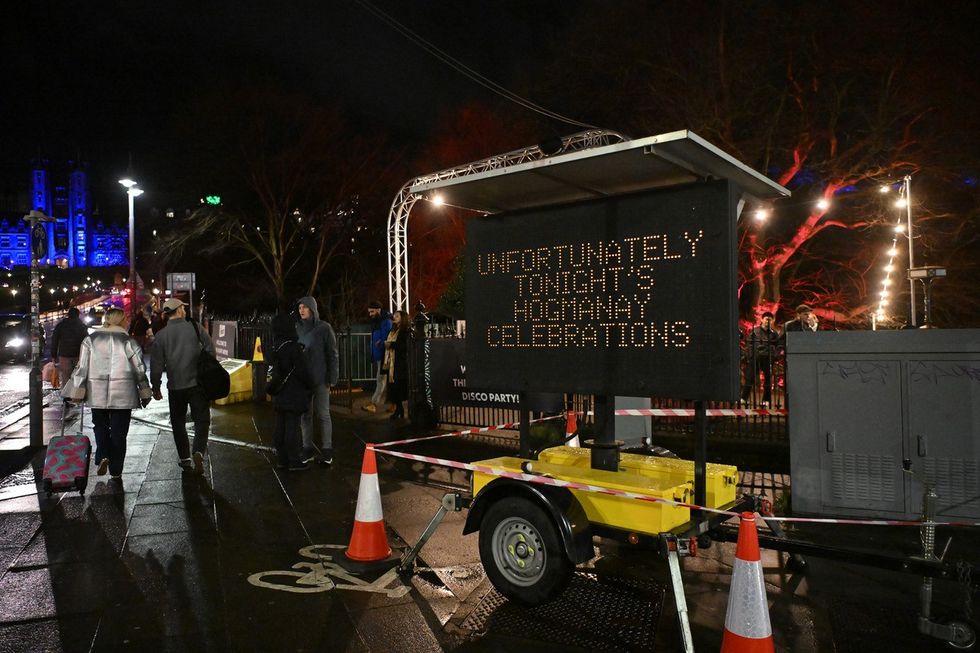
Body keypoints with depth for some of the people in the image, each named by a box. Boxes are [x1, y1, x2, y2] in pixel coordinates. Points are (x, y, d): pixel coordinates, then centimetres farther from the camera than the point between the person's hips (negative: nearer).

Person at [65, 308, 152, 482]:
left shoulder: (90, 340, 1)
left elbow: (81, 368, 2)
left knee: (100, 425, 21)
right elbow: (140, 370, -3)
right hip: (122, 395, -2)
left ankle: (103, 456, -2)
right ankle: (116, 472, 10)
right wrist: (145, 394, 5)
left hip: (97, 394, 2)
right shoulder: (128, 342, -6)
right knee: (119, 432, 6)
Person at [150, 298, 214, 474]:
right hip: (198, 383, -1)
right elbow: (211, 350, -3)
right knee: (201, 419, 4)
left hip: (175, 386, 1)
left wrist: (156, 387, 8)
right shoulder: (195, 328, -3)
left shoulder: (161, 335, -1)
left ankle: (185, 458, 17)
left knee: (178, 422, 15)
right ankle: (199, 452, -17)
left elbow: (156, 364, -1)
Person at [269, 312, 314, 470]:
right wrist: (310, 386, -1)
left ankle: (282, 459, 19)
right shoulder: (293, 347, -18)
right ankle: (294, 461, 5)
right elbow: (303, 371, -14)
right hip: (294, 396, -7)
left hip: (279, 396, 7)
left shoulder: (275, 348, 6)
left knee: (280, 427, 11)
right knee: (292, 427, -2)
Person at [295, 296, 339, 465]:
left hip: (320, 379, -4)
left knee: (323, 414, 1)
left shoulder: (324, 328, -4)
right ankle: (307, 450, 16)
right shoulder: (297, 328, 7)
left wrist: (332, 378, -9)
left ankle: (326, 451, 8)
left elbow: (333, 354, -4)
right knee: (305, 415, 8)